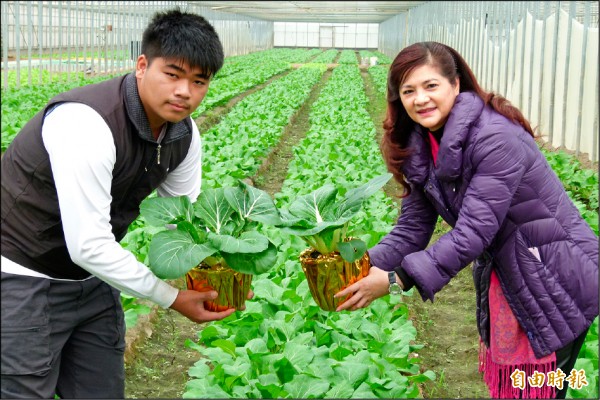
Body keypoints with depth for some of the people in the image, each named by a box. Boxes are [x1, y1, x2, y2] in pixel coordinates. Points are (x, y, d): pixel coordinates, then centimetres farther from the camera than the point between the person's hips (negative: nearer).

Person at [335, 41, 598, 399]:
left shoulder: (495, 138, -26)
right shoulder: (421, 147, -2)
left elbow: (473, 231, -30)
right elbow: (413, 226, -2)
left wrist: (397, 280, -32)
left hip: (555, 278, -7)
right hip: (503, 278, 7)